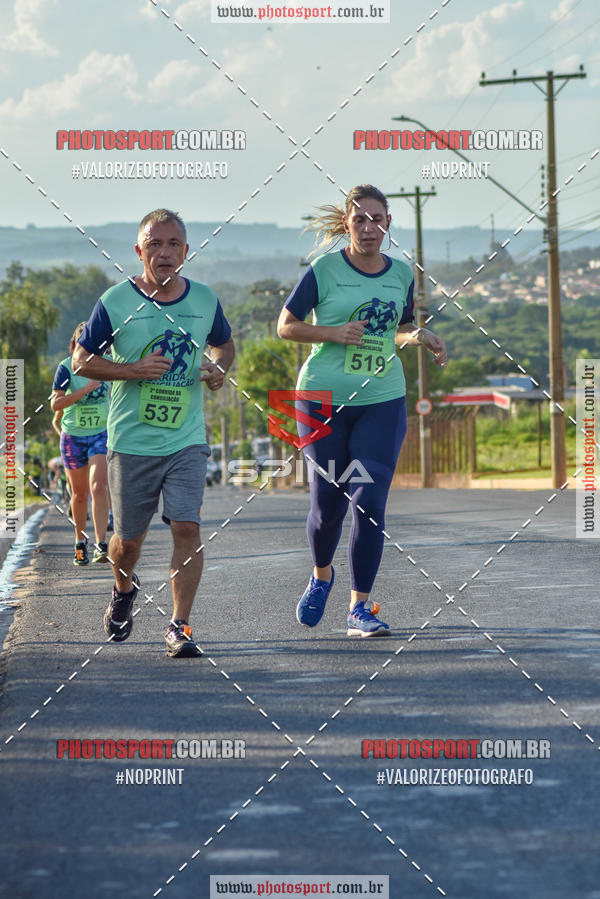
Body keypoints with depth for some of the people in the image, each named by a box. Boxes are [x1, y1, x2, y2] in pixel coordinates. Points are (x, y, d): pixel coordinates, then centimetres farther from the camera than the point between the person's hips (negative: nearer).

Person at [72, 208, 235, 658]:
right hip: (131, 441, -1)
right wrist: (134, 370, -15)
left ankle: (180, 626, -7)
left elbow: (225, 344, 21)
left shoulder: (205, 299, 3)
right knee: (128, 538, 10)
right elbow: (83, 359, 0)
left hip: (187, 439, 1)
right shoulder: (116, 301, -6)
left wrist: (219, 368, -2)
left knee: (187, 527, -14)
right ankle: (124, 589, 43)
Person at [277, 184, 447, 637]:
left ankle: (361, 607, -2)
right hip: (324, 400, -2)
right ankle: (322, 575, 35)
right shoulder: (325, 269, -5)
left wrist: (420, 336, -2)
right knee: (328, 503, 4)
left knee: (370, 502, -8)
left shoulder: (401, 273, 7)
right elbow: (286, 326, -1)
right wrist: (334, 333, -16)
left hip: (383, 401, 2)